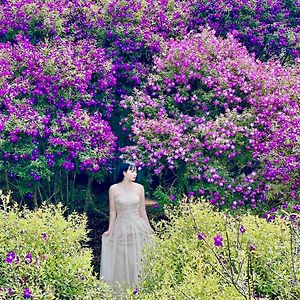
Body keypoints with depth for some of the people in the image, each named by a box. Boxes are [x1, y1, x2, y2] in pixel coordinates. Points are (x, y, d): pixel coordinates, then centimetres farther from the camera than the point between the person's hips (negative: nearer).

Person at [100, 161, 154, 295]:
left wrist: (149, 228, 12)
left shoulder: (139, 188, 3)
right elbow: (113, 211, 2)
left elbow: (142, 210, 9)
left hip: (137, 227, 1)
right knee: (121, 261, 3)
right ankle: (121, 292, 12)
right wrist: (110, 230, -2)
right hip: (121, 228, -1)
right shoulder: (114, 189, -2)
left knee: (137, 260, 3)